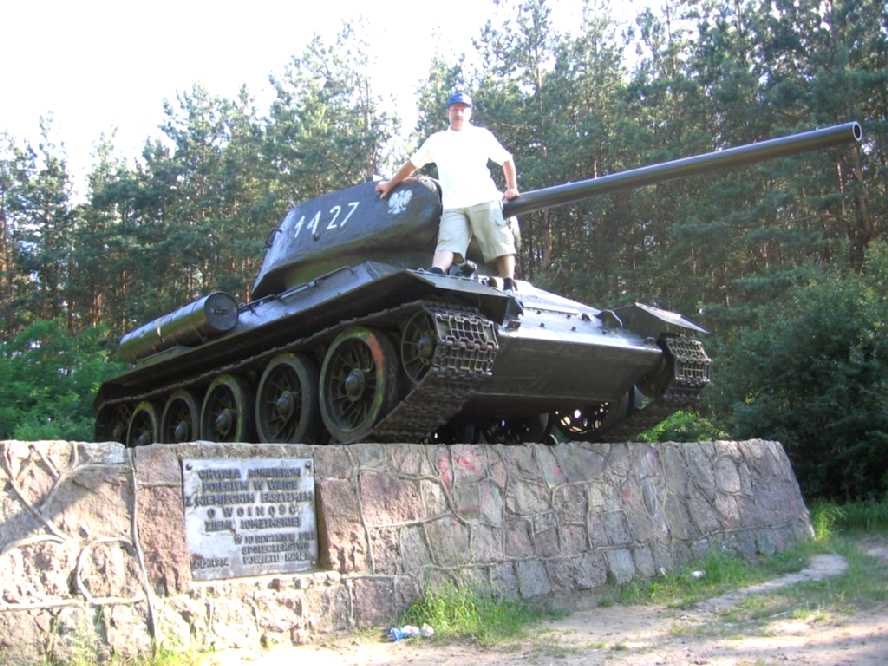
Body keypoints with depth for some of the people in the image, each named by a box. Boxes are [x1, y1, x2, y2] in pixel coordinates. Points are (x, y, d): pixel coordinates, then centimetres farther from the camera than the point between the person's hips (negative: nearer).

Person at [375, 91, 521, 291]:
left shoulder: (482, 135, 18)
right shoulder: (437, 140, 24)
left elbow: (506, 160, 23)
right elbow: (412, 164, 31)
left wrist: (511, 188, 13)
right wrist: (391, 184, 30)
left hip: (484, 201, 0)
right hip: (452, 207, 0)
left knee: (500, 243, -12)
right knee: (448, 243, -22)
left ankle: (509, 287, -14)